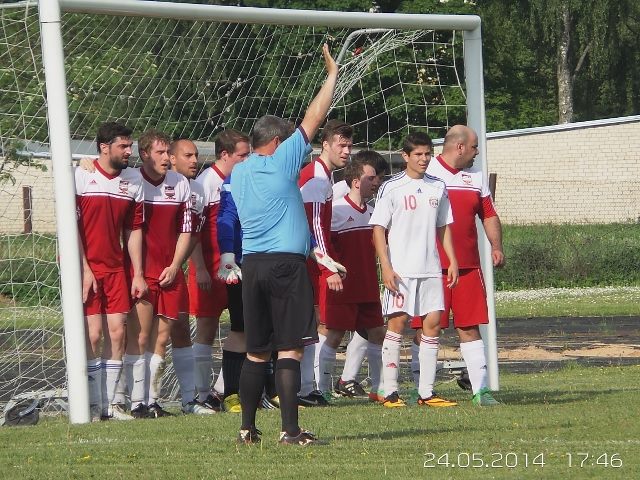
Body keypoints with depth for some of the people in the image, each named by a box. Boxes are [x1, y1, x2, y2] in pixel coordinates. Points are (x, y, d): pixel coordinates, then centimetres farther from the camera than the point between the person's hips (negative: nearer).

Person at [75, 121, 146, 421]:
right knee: (92, 335, -8)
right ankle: (92, 404, -1)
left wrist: (138, 274, 8)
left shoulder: (133, 180, 8)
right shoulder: (80, 177, -7)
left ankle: (111, 402, 8)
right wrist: (84, 270, -12)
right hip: (86, 269, -5)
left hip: (116, 269, 5)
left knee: (117, 332, 1)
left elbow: (134, 230, 13)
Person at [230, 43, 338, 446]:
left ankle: (248, 428, 14)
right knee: (290, 350, -7)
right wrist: (332, 74, 9)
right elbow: (314, 118, -1)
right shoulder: (282, 161, -4)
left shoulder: (239, 172, 13)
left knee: (256, 352, 13)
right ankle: (291, 430, -12)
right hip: (286, 262, -6)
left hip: (251, 264, 6)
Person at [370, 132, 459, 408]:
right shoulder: (392, 188, -2)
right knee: (397, 323, -6)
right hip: (400, 269, -5)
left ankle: (426, 391, 5)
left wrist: (452, 261, 10)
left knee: (433, 323, 0)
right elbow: (378, 229, -4)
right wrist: (386, 267, -12)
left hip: (431, 269, 5)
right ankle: (390, 391, -2)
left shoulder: (437, 187, 12)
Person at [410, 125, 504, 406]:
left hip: (467, 266, 5)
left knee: (470, 328, 4)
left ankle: (480, 389, 4)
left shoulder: (476, 177, 18)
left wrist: (496, 246, 4)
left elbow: (489, 214, 20)